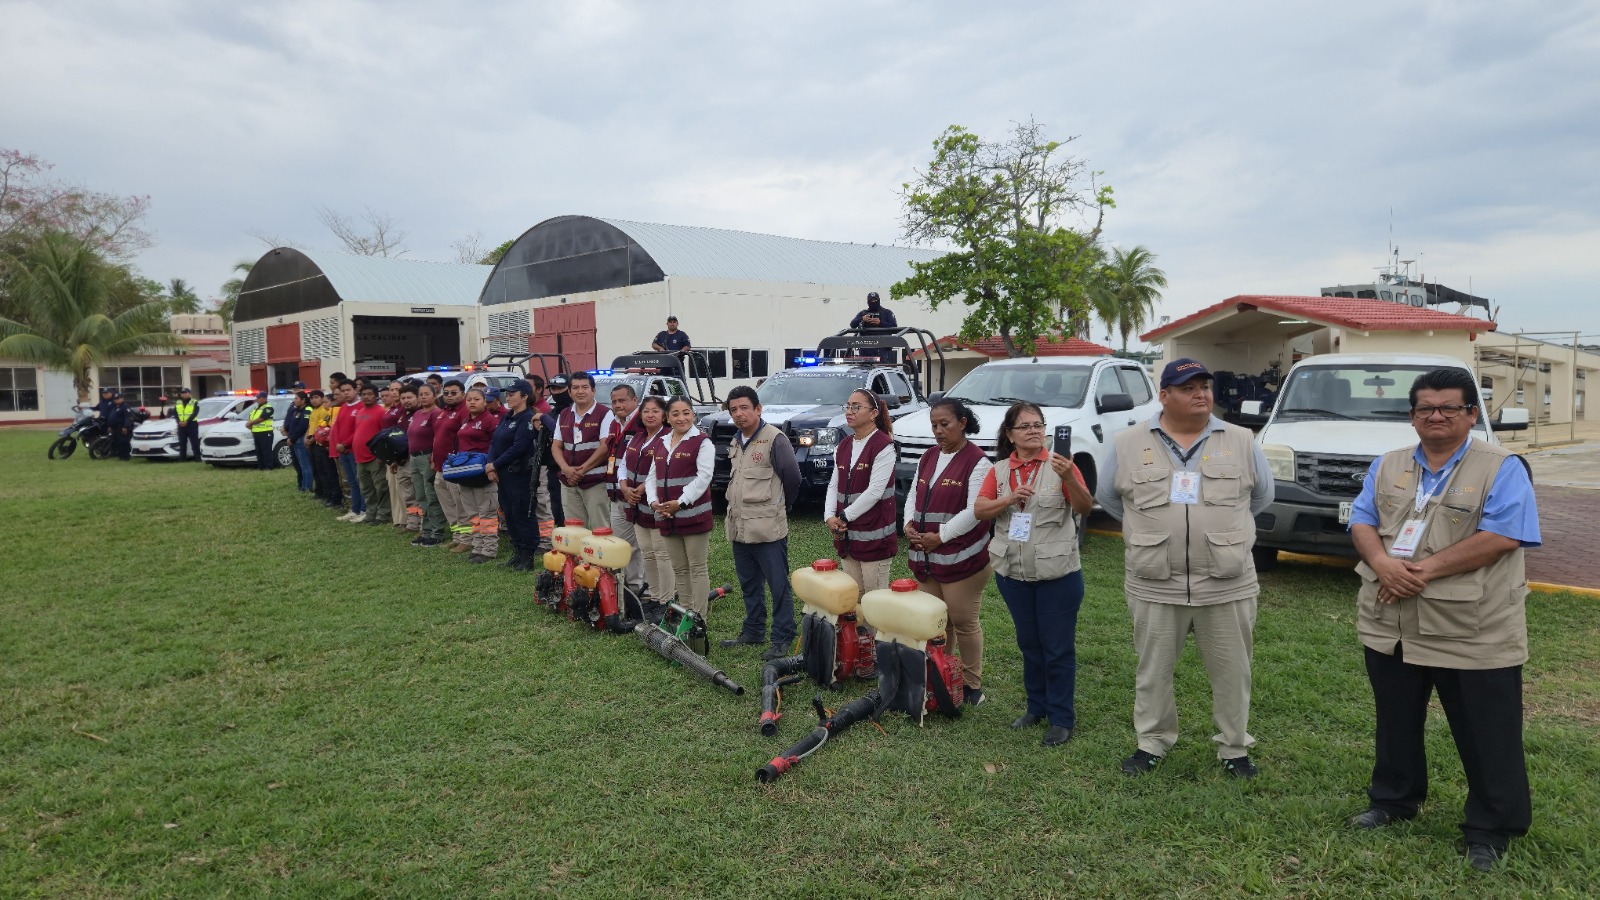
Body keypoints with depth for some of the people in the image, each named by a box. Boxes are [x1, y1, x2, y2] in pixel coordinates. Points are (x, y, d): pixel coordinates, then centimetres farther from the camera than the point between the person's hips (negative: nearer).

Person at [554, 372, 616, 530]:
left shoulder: (604, 413, -6)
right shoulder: (563, 415, 13)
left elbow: (605, 447, -12)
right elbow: (557, 447, 12)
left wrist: (582, 469, -13)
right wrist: (567, 469, -7)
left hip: (596, 482, -5)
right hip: (569, 483, 6)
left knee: (599, 529, -5)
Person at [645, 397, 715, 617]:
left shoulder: (702, 442, -6)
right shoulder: (660, 444, 15)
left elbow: (703, 477, -14)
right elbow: (652, 476, 13)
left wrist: (681, 502, -19)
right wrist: (654, 501, -4)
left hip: (694, 514, -6)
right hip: (667, 517, 6)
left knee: (698, 568, 1)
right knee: (679, 570, 13)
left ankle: (699, 617, 5)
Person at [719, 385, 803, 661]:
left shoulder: (775, 439, -12)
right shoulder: (736, 442, 14)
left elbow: (793, 477, -10)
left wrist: (780, 506, 3)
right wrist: (732, 513, 17)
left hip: (768, 529, -8)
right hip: (739, 528, 8)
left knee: (778, 585, 0)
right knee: (749, 585, 18)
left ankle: (782, 638, 7)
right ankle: (753, 631, 30)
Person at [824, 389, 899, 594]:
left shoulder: (884, 446, -11)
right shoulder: (844, 446, 12)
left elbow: (875, 491, -17)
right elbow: (834, 485, 12)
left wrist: (844, 516, -12)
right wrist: (830, 516, -4)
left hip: (874, 536, -7)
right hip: (847, 535, 7)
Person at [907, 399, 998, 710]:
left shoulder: (977, 462, -9)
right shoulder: (928, 458, 14)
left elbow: (974, 511, -16)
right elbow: (913, 495, 18)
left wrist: (939, 537, -16)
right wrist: (910, 524, 0)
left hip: (961, 558, -6)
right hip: (925, 557, 7)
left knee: (964, 622, 2)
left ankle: (972, 684, 16)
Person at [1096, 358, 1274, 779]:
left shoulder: (1242, 442, 3)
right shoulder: (1128, 444, 1)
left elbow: (1262, 494, 16)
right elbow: (1109, 497, 13)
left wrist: (1222, 527, 12)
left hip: (1228, 585, 0)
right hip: (1154, 586, 0)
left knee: (1231, 671, 10)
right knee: (1153, 670, 11)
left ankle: (1234, 747, 27)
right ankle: (1152, 741, 27)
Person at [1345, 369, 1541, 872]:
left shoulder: (1501, 469, -6)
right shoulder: (1387, 466, 10)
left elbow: (1501, 536, -17)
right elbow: (1362, 521, 5)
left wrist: (1426, 569, -21)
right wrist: (1382, 562, -16)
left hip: (1474, 635, -5)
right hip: (1389, 625, 5)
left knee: (1486, 737, 6)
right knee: (1396, 723, 19)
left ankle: (1491, 829, 21)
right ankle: (1392, 800, 36)